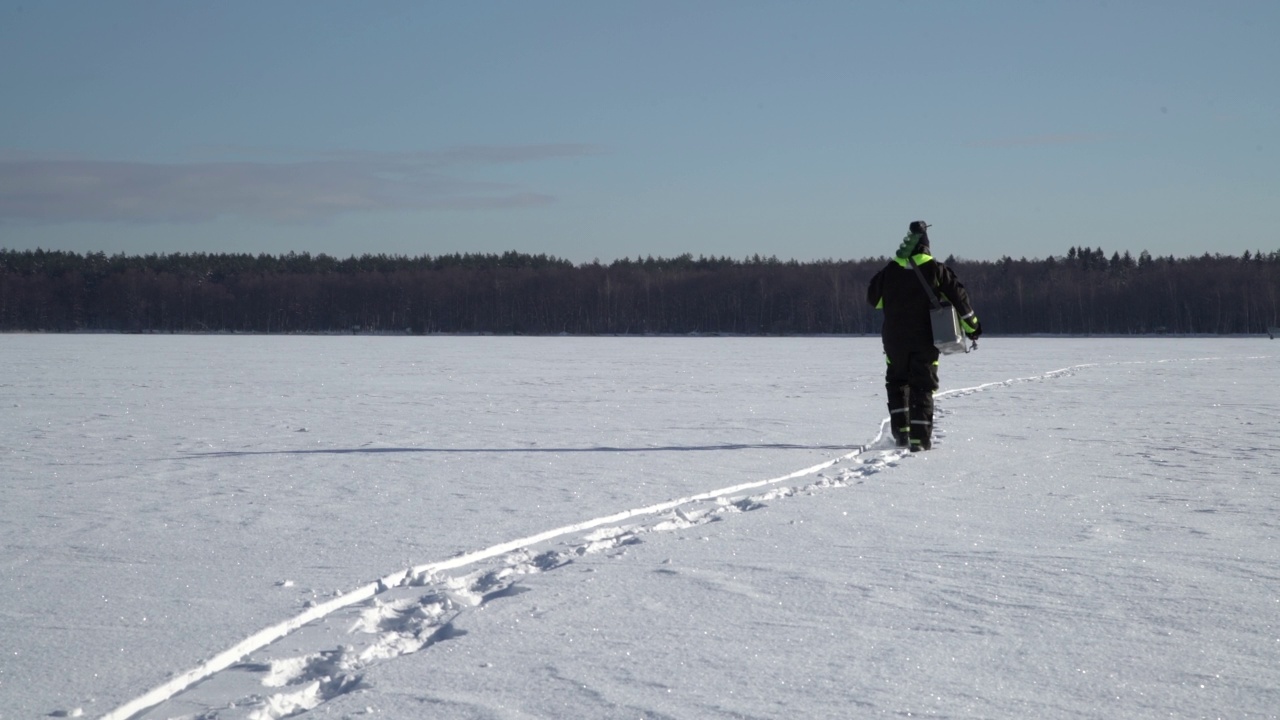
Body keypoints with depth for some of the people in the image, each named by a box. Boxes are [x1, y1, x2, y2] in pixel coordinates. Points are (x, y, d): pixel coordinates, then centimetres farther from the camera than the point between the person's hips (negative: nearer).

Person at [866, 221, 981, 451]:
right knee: (922, 387, 4)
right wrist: (971, 326, 7)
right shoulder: (935, 270, -5)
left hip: (895, 338, 1)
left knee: (897, 383, 17)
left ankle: (901, 432, 9)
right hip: (925, 339, -1)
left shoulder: (890, 270, -2)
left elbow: (873, 298, 10)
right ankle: (919, 438, -4)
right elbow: (958, 297, -3)